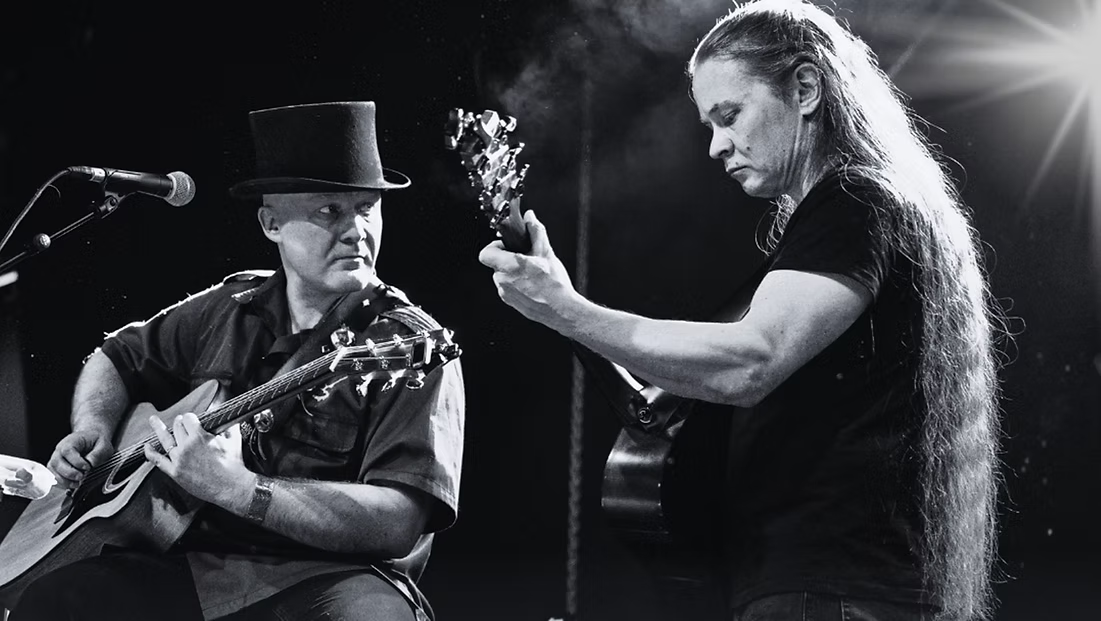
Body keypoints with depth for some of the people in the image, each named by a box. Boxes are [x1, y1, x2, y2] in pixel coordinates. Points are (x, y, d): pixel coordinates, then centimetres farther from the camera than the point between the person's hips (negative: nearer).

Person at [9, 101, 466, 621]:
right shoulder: (227, 310, 13)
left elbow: (398, 523, -18)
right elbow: (117, 358, 31)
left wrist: (239, 489, -25)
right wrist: (93, 429, 8)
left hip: (327, 576, -4)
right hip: (190, 567, 4)